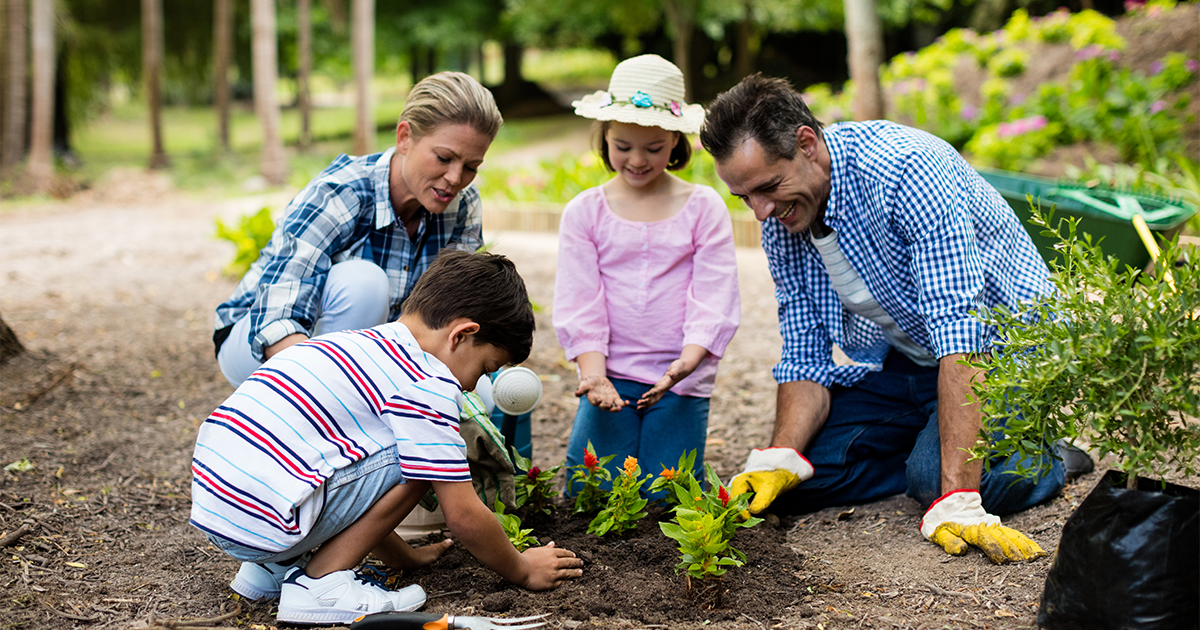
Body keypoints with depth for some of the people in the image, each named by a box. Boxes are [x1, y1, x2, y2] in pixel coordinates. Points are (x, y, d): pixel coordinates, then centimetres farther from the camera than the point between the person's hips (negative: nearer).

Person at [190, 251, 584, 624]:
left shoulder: (353, 344, 21)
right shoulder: (428, 384, -8)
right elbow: (464, 516, -4)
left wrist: (403, 557, 38)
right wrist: (521, 570, 13)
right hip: (265, 523, -9)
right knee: (419, 453, -4)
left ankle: (271, 569, 18)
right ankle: (320, 583, -3)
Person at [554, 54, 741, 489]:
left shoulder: (704, 208, 1)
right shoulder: (584, 212, 3)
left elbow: (714, 298, -6)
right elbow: (579, 302, -1)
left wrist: (688, 360, -23)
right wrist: (593, 373, -16)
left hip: (680, 379, -1)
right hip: (612, 375, 1)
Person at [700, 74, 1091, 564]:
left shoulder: (906, 169, -30)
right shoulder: (780, 224, -6)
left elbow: (960, 332, -36)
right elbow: (804, 360, -1)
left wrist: (957, 501, -42)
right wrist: (779, 460, -22)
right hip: (900, 363, 7)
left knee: (936, 474, -32)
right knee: (789, 485, -9)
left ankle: (1041, 462, -1)